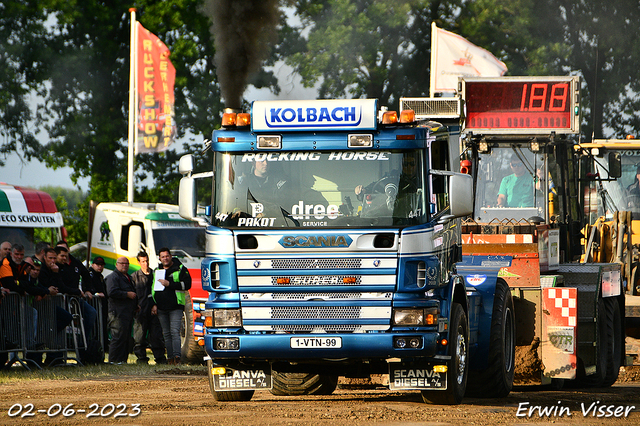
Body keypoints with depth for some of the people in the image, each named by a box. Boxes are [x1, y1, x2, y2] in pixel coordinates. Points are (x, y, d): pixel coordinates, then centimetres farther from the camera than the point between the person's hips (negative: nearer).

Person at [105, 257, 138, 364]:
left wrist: (135, 306, 23)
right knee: (119, 336, -13)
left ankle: (123, 359, 10)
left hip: (128, 312, 9)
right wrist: (127, 294, -18)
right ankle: (114, 359, -12)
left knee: (126, 337, 8)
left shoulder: (128, 278, 25)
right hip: (118, 312, -9)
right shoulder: (113, 277, -5)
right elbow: (112, 292, -20)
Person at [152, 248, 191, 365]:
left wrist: (169, 284, -13)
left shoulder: (180, 269, 2)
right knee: (166, 334, 5)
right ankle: (170, 358, 7)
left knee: (174, 332, -16)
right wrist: (153, 304, 12)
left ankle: (176, 356, -23)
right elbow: (152, 287, 24)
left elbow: (187, 284, -9)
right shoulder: (157, 271, 18)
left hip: (175, 307, -5)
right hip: (161, 308, 5)